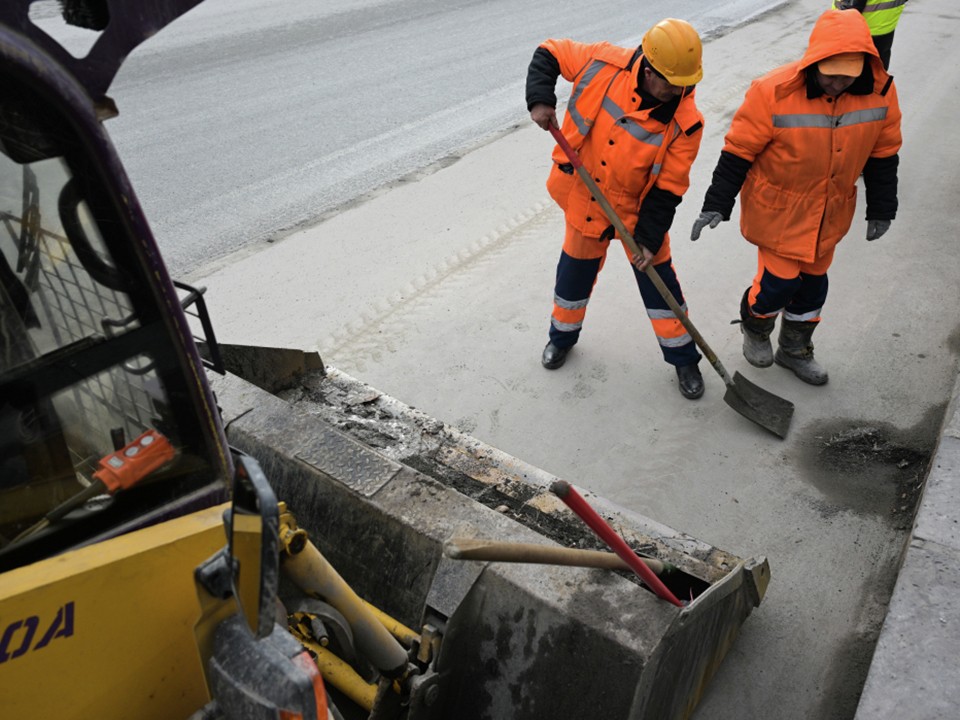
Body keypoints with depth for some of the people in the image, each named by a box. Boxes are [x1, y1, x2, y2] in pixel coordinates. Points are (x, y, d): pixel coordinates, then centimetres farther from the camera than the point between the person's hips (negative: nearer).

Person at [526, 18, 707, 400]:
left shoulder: (685, 121, -22)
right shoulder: (604, 63, -20)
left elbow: (667, 189, -17)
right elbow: (549, 54, -6)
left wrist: (649, 237, -20)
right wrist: (540, 99, -22)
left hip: (639, 209, -1)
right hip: (585, 199, 2)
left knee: (659, 280, 6)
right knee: (574, 273, 17)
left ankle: (684, 359, 26)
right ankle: (562, 336, 45)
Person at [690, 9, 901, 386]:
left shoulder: (880, 91, -10)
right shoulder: (773, 92, -24)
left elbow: (882, 154, 3)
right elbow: (738, 151, -17)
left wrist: (881, 209, 7)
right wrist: (717, 205, -18)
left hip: (830, 212, 5)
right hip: (778, 210, -4)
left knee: (813, 281, 16)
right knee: (780, 279, -3)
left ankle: (794, 350, 39)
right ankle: (754, 327, 32)